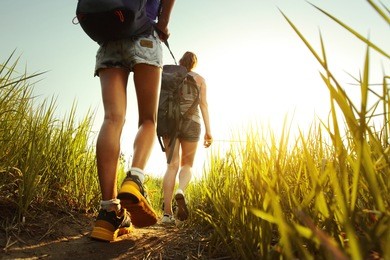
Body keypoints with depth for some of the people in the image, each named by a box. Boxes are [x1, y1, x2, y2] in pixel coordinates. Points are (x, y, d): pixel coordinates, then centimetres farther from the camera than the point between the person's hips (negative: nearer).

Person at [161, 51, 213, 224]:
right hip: (191, 122, -1)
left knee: (172, 166, -2)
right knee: (187, 165, 10)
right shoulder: (199, 79, 13)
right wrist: (208, 130, -3)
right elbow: (203, 104, 2)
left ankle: (167, 213, -13)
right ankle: (180, 192, -23)